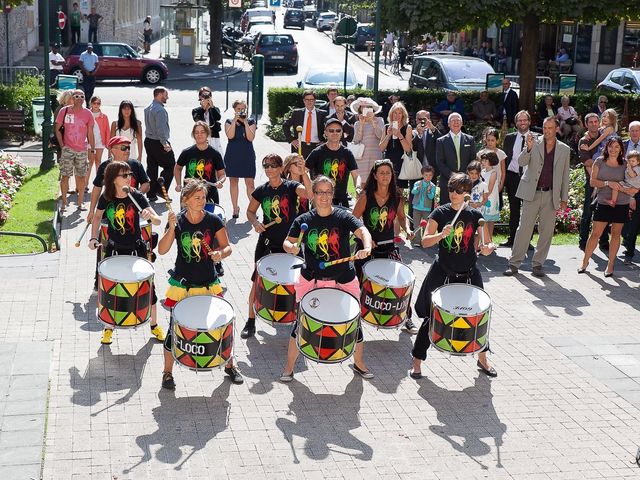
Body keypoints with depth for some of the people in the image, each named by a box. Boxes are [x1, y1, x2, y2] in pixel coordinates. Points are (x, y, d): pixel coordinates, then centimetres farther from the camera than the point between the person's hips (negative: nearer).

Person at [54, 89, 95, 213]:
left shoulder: (87, 114, 2)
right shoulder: (64, 111, -1)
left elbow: (90, 133, 7)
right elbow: (57, 129, 5)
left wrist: (93, 149, 4)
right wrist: (62, 145, -3)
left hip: (82, 150, 2)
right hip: (67, 149, -2)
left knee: (82, 176, 5)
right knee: (65, 175, -3)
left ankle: (80, 203, 15)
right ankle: (63, 202, 6)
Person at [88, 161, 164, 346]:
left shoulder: (137, 197, -14)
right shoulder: (106, 198, -9)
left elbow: (158, 221, -19)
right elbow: (97, 217, 11)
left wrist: (150, 216, -40)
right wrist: (93, 237, -1)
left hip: (136, 249, -1)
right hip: (114, 249, 1)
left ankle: (154, 325, 27)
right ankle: (109, 328, 27)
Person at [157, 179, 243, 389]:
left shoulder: (213, 221, -6)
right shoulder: (178, 221, -7)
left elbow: (227, 247, 0)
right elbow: (162, 250, -14)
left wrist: (220, 253, -22)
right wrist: (172, 228, -27)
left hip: (209, 284, 1)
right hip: (181, 285, -1)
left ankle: (230, 365, 30)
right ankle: (167, 372, 20)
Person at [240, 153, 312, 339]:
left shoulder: (291, 187, -10)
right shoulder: (261, 190, 0)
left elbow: (310, 193, -30)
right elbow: (250, 211, 13)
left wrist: (304, 173, -45)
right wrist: (255, 222, -8)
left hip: (289, 244, -2)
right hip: (266, 243, 2)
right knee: (257, 282, 0)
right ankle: (251, 322, 11)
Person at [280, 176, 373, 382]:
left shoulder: (343, 217, -8)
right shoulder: (303, 220, -2)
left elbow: (362, 231, -22)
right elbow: (287, 242, 1)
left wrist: (366, 248, -43)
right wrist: (292, 247, -23)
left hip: (343, 280, 0)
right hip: (311, 280, 0)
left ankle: (359, 363, 34)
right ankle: (289, 367, 20)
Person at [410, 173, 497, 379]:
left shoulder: (475, 216, 0)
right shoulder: (440, 213, -6)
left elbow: (482, 244, 8)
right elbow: (425, 241, -11)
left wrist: (486, 248, -15)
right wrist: (441, 235, -29)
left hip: (468, 275, 3)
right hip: (442, 274, -2)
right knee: (432, 318, 0)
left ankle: (482, 359, 33)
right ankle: (417, 362, 12)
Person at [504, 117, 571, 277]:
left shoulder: (564, 150, 7)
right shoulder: (534, 144, 2)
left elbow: (565, 176, 11)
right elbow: (521, 162, -9)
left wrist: (564, 199, 8)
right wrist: (529, 148, -27)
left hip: (551, 195, 2)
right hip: (532, 193, -2)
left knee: (546, 231, 4)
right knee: (524, 228, -3)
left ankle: (538, 264, 14)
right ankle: (514, 263, 3)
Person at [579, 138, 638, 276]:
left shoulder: (625, 164, 0)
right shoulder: (599, 161, 2)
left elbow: (634, 189, 3)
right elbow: (593, 182, -2)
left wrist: (620, 187, -15)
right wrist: (607, 183, -16)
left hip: (621, 204, 0)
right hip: (603, 203, 0)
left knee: (616, 234, 8)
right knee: (595, 233, 0)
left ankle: (610, 264, 17)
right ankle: (585, 262, 12)